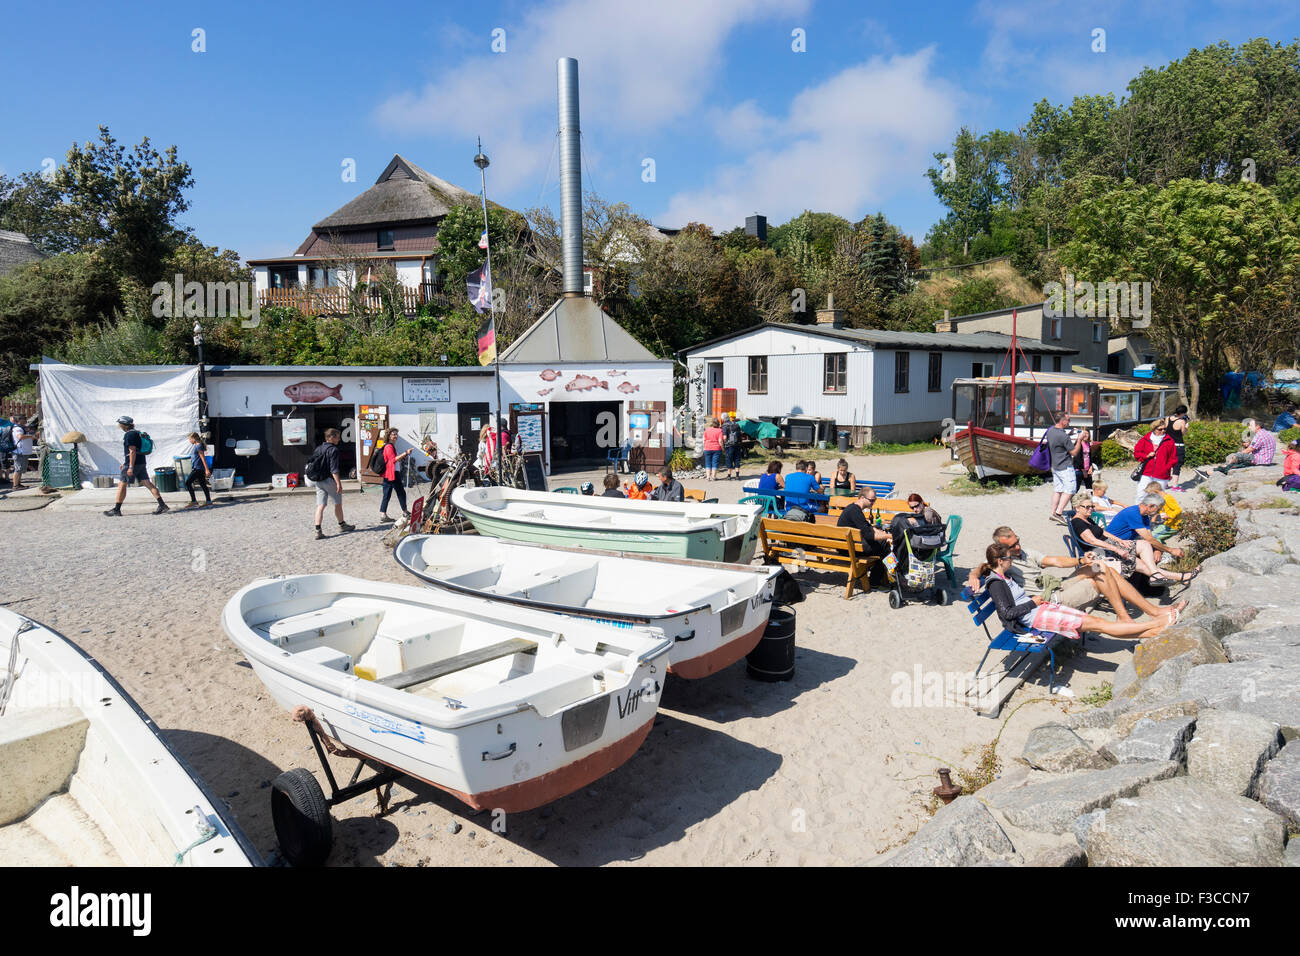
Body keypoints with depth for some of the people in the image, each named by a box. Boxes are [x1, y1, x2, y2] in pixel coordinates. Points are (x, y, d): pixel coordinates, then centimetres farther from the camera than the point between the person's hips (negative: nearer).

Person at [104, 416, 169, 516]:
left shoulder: (129, 434, -13)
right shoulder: (137, 433, 16)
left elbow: (132, 451, -20)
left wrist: (130, 467, -22)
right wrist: (125, 463, 29)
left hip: (133, 463, -9)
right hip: (142, 463, 9)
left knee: (121, 485, 0)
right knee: (147, 483, 5)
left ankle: (116, 510, 5)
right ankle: (162, 505, -2)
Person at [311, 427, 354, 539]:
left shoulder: (318, 449, 11)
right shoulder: (333, 450, -13)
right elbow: (334, 469, -19)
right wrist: (339, 483, -19)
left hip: (318, 481, 7)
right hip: (330, 480, -6)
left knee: (320, 506, 2)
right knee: (338, 504, 12)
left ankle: (318, 530, -6)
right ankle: (342, 525, 27)